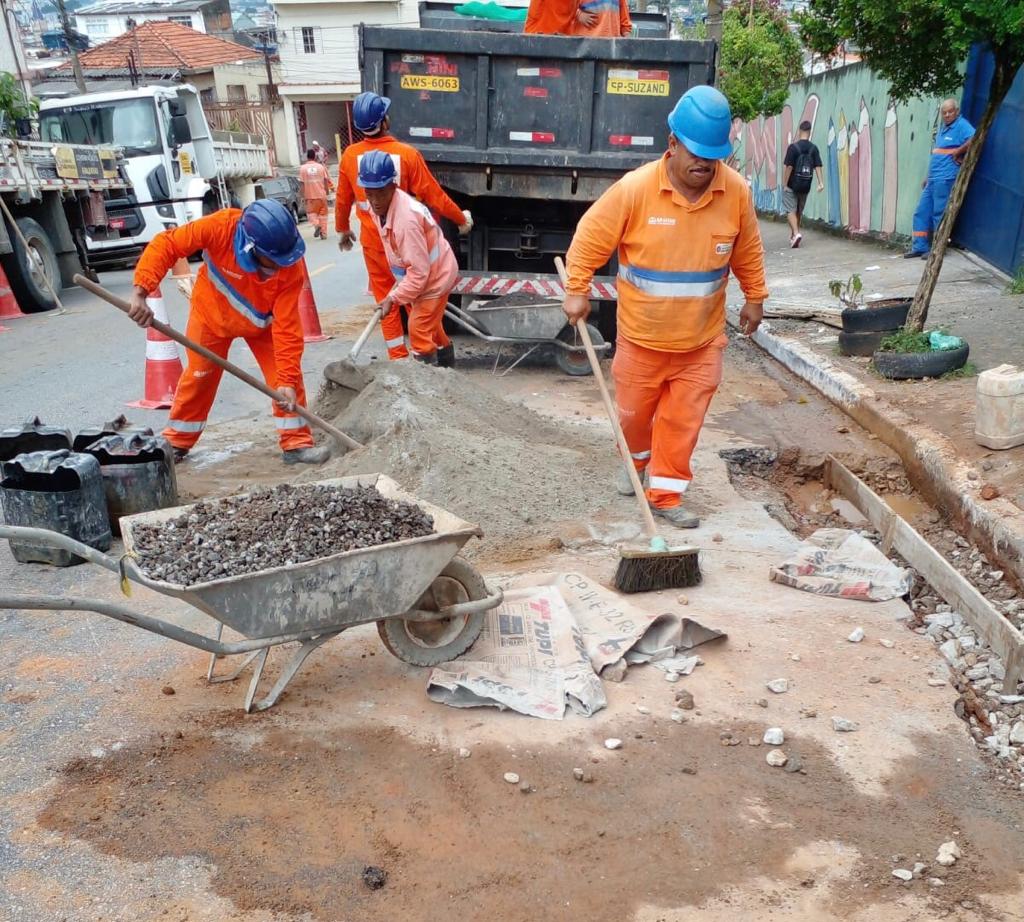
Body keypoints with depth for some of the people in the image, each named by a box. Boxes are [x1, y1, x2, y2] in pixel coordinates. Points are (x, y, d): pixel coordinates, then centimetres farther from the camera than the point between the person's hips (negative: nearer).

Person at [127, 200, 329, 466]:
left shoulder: (292, 269, -35)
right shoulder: (220, 227, -38)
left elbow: (287, 327, -32)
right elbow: (166, 244, -31)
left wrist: (287, 380, -36)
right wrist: (140, 292, -42)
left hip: (261, 322, 0)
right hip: (212, 314, 0)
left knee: (285, 377, -11)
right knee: (198, 377, 10)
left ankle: (296, 444, 2)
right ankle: (176, 443, 28)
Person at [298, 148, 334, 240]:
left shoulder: (303, 168, -4)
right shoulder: (320, 166, -1)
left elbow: (302, 183, -4)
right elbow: (325, 180, 1)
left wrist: (303, 195, 2)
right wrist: (327, 191, 13)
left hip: (310, 195, -1)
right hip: (321, 194, 1)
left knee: (311, 212, 10)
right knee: (323, 213, 10)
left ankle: (316, 224, -18)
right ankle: (324, 233, 10)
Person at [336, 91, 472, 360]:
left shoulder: (350, 155, -6)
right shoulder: (407, 154, -15)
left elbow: (343, 199, 5)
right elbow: (432, 195, -10)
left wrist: (343, 229, 23)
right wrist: (461, 219, 3)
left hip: (372, 241, 2)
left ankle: (398, 358, 16)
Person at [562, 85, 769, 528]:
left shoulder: (736, 191, -7)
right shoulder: (635, 189, -17)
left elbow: (748, 251, 8)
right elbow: (590, 236, -8)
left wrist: (754, 298, 14)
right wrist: (577, 290, -9)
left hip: (702, 340, 1)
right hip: (642, 335, -1)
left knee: (683, 419, 4)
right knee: (635, 410, 16)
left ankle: (665, 494, 17)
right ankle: (635, 461, 47)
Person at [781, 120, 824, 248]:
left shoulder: (793, 147, -12)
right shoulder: (814, 148, 0)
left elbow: (789, 167, -15)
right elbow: (818, 166, -5)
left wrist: (785, 184, -10)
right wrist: (821, 182, -7)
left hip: (792, 185, -5)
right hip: (806, 185, 5)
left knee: (791, 210, 1)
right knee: (799, 211, 18)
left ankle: (796, 233, -19)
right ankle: (793, 235, 28)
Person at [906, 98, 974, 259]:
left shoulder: (961, 125, -7)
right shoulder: (943, 127, 20)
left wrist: (957, 152, -17)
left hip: (945, 178, -9)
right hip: (933, 179, 9)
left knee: (939, 214, -5)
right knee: (922, 212, 8)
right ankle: (919, 247, 12)